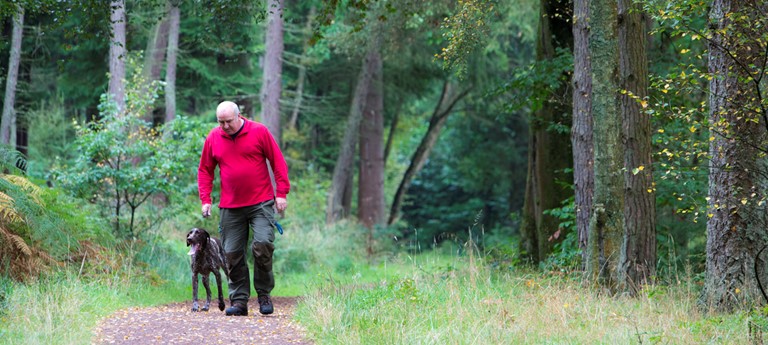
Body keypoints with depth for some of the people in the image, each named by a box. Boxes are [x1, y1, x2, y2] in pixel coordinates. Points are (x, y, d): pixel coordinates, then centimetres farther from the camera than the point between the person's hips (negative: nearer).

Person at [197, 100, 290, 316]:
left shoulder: (259, 132, -2)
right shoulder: (213, 138, 6)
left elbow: (278, 162, 2)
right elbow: (205, 170, 15)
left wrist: (281, 193, -4)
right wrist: (205, 199, 6)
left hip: (261, 203, -3)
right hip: (230, 208, 3)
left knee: (263, 244, -16)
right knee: (232, 254, 2)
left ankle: (264, 294, 1)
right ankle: (239, 300, 11)